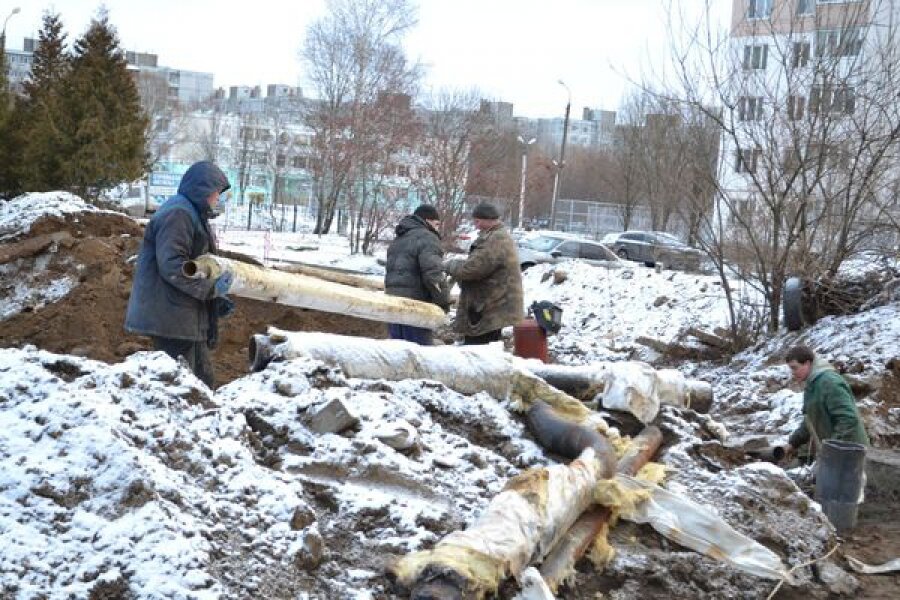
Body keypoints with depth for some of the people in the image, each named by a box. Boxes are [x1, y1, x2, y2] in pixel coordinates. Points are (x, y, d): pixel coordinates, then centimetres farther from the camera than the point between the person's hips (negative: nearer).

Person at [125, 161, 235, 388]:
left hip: (187, 318, 11)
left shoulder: (193, 215, 21)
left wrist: (216, 300, 13)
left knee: (203, 380, 17)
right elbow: (172, 266, -24)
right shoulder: (177, 215, -14)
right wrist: (212, 287, -19)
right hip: (172, 318, -11)